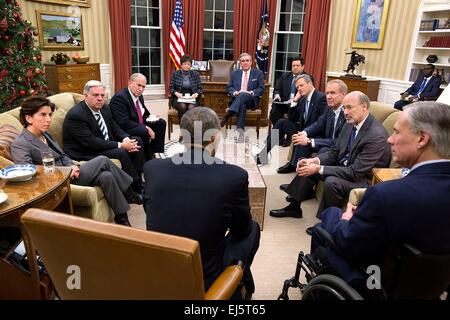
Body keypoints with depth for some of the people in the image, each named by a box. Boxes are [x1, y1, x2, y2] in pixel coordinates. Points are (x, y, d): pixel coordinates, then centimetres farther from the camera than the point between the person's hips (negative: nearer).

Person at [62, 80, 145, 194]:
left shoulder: (104, 109, 5)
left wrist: (126, 139, -14)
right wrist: (120, 145, -26)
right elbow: (91, 142, -26)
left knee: (137, 141, -2)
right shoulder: (76, 115, -21)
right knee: (121, 153, -28)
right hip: (85, 154, -9)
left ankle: (137, 179, -2)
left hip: (106, 144, 9)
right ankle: (138, 189, -12)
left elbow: (115, 129, 10)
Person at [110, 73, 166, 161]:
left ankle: (154, 153, 2)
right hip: (124, 131, -10)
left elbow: (144, 114, 21)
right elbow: (124, 123, -28)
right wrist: (146, 128, -27)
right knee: (143, 131, -34)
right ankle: (147, 160, -14)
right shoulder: (119, 97, -20)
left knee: (161, 123, 4)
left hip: (140, 126, 10)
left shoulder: (139, 96, 8)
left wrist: (148, 119, -4)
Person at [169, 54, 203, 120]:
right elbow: (171, 88, 6)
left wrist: (196, 94, -13)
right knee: (183, 106, -34)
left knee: (191, 107, -33)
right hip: (178, 98, 0)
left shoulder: (195, 74, 8)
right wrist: (176, 93, -15)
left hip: (192, 98, 0)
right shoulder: (175, 73, 6)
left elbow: (200, 88, 8)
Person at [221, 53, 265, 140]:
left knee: (243, 94, -37)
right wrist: (234, 92, -9)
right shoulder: (235, 73, 20)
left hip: (251, 100, -2)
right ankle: (240, 131, -45)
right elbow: (229, 87, 14)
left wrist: (250, 92, -14)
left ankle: (227, 116, -49)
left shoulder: (258, 73, 13)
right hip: (237, 99, 2)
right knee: (242, 105, -36)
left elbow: (261, 89, 4)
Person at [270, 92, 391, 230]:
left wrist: (319, 169, -28)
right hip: (343, 168, 9)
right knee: (307, 167, 3)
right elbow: (334, 152, 6)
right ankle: (294, 207, 14)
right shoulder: (350, 124, -1)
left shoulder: (377, 135, -26)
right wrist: (314, 161, -14)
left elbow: (355, 172, -28)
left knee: (332, 182, -33)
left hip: (364, 178, -8)